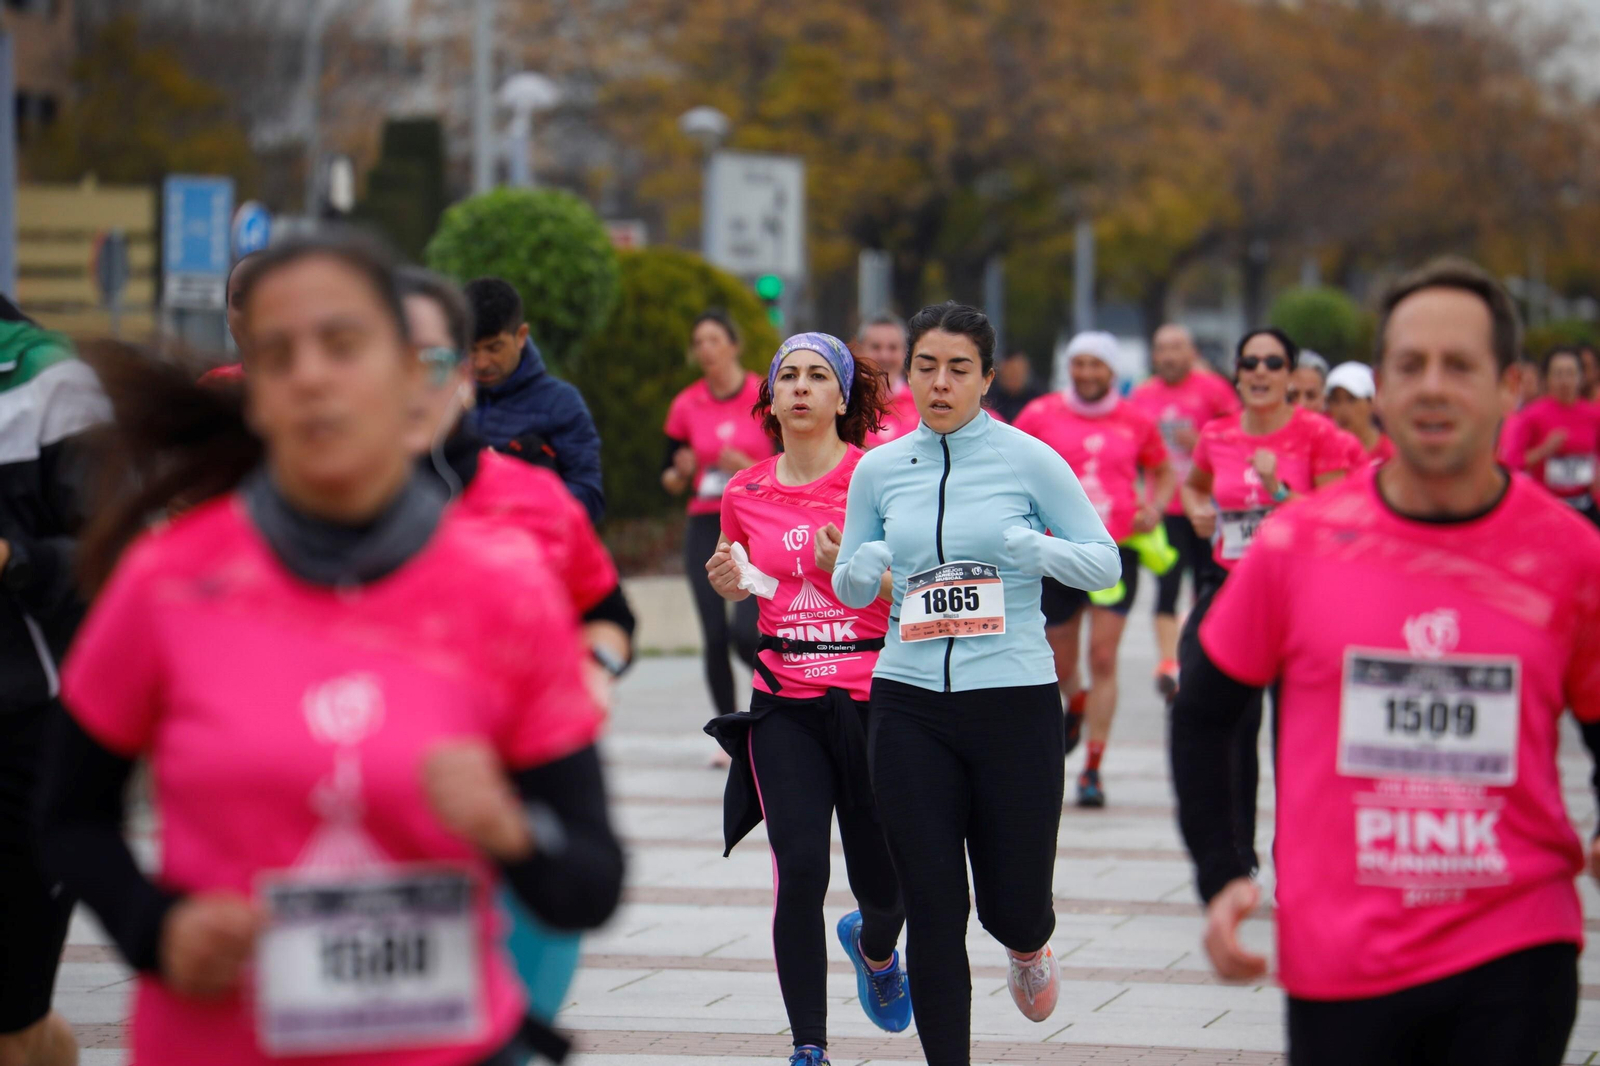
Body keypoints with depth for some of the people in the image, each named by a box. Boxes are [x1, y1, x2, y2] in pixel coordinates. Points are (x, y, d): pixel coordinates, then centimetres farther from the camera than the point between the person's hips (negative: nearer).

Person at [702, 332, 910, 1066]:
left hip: (875, 695, -1)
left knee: (884, 883, 6)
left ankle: (873, 948, 45)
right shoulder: (746, 494, 7)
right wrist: (728, 581, 2)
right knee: (799, 870, -15)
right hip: (785, 702, 2)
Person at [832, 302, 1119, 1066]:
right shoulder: (878, 471, 6)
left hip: (1015, 700, -2)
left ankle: (1028, 949, 41)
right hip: (910, 707, 2)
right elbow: (849, 587, 15)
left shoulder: (1029, 459, -3)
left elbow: (1105, 564, 0)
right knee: (933, 910, -2)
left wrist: (1030, 549, -19)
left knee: (1014, 908, 4)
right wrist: (862, 568, -9)